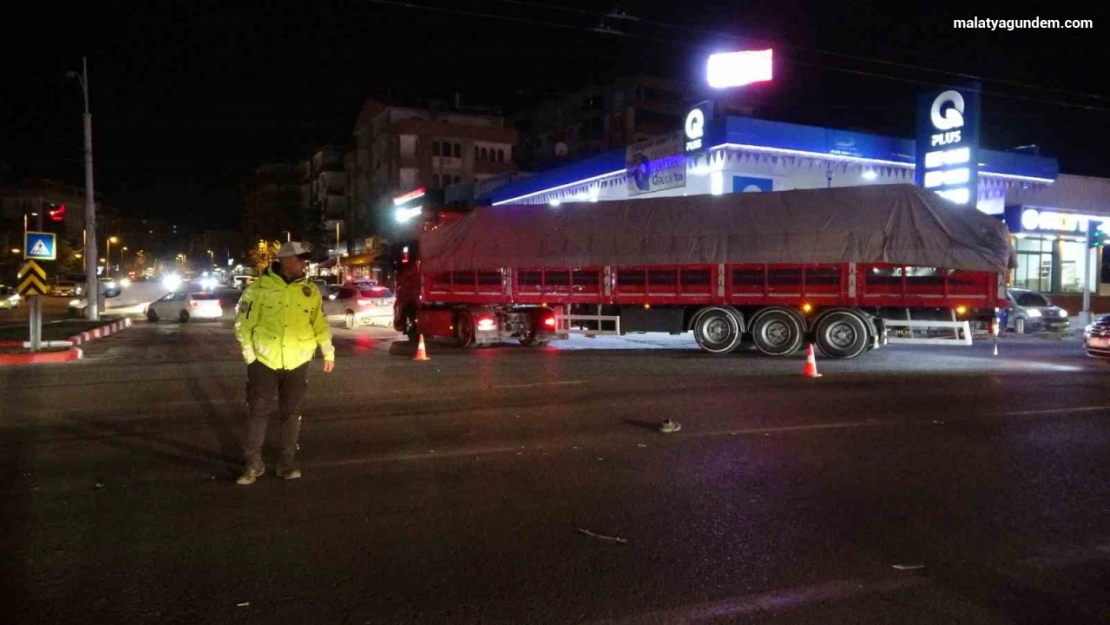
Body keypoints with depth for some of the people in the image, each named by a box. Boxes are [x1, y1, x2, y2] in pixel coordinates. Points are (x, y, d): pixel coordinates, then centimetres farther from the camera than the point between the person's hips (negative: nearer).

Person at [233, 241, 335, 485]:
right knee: (257, 412, 4)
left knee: (291, 414, 9)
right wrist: (249, 353, -7)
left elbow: (320, 323, 11)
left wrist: (328, 352, 9)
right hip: (264, 361, -2)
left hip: (297, 362, 3)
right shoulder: (259, 288, -6)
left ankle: (288, 462, 21)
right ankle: (253, 463, 16)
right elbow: (243, 322, -4)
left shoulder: (310, 291, 5)